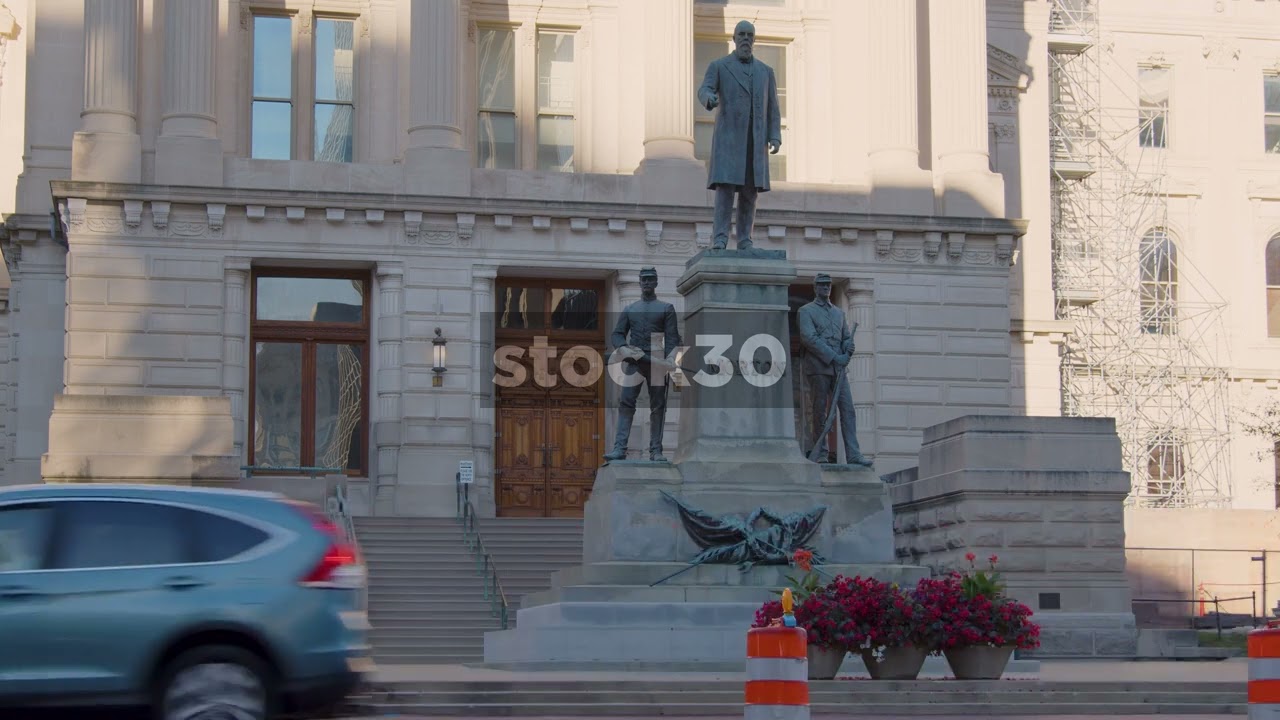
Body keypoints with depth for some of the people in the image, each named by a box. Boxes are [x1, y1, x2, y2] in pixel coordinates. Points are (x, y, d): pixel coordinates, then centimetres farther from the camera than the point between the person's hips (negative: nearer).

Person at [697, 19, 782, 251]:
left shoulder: (766, 71, 16)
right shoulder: (718, 66, 6)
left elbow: (772, 109, 12)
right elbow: (704, 92, -11)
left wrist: (775, 137, -3)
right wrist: (711, 100, -37)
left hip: (755, 140, 3)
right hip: (729, 137, -3)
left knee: (749, 191, -1)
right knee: (725, 187, -14)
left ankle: (745, 243, 1)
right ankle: (719, 241, -15)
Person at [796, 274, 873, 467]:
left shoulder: (838, 313, 21)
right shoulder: (806, 311, 3)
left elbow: (847, 337, 21)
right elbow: (809, 338, -10)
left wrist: (846, 355, -2)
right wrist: (833, 357, -16)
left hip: (838, 369, 5)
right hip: (818, 368, -5)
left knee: (848, 409, -5)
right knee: (820, 411, -2)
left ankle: (853, 454, -9)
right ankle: (821, 454, 4)